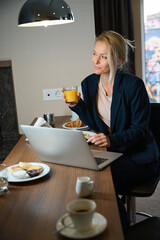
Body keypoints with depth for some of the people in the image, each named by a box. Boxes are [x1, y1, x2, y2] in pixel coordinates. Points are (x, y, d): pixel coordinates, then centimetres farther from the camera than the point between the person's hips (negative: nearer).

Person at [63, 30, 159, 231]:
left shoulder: (133, 85, -16)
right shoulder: (89, 83, 2)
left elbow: (140, 130, -15)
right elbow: (95, 124, 6)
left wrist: (112, 140, -31)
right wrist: (77, 105, -10)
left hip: (138, 156, -5)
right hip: (109, 152, 5)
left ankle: (121, 229, 2)